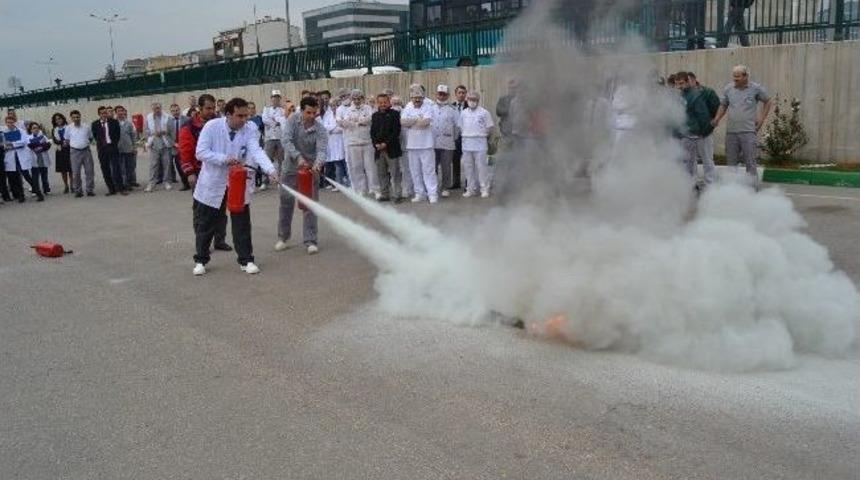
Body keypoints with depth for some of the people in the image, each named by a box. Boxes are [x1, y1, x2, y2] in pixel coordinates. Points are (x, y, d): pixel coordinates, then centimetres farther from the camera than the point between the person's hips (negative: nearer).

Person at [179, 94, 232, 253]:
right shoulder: (189, 126, -8)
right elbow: (185, 151, -11)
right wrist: (190, 173, -16)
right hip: (199, 174, -4)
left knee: (220, 208, 8)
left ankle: (220, 240, 18)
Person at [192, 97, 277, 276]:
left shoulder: (250, 129, -11)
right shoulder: (212, 126, -14)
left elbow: (257, 151, -26)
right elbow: (200, 152, -17)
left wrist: (270, 170, -43)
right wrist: (224, 159, -29)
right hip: (212, 184, -1)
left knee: (242, 224, 5)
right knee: (205, 225, 9)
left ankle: (246, 260, 19)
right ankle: (201, 260, 26)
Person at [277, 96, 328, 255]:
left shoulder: (320, 129, -16)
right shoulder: (293, 120, -13)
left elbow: (322, 149, -25)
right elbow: (286, 141, -23)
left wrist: (318, 164, -46)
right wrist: (298, 157, -37)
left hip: (311, 169, -1)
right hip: (292, 166, 1)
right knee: (286, 201, 7)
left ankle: (310, 241, 6)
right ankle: (282, 237, 23)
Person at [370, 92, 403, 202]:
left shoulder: (394, 114, 0)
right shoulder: (375, 116, 14)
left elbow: (396, 131, -7)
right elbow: (372, 132, 12)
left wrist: (386, 143, -13)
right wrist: (376, 144, -5)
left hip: (392, 149, -5)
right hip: (379, 149, 5)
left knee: (395, 173, -4)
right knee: (382, 173, 8)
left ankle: (396, 195, 1)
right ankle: (385, 194, 15)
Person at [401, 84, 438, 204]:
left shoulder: (429, 107, -3)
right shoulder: (408, 108, 10)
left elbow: (425, 122, -18)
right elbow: (402, 122, -6)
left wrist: (410, 122, -5)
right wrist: (418, 119, -10)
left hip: (426, 144, -4)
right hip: (412, 144, 5)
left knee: (429, 170, -3)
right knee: (415, 170, 8)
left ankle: (432, 194, 0)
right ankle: (420, 194, 17)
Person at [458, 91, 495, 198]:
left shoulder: (484, 112, -2)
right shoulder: (463, 113, 9)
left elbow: (490, 127, 2)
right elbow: (460, 127, 16)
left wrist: (482, 134, 5)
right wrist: (465, 135, 8)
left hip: (480, 143, -4)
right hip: (466, 143, 4)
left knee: (481, 166, -4)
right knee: (468, 167, 7)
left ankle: (485, 189, 2)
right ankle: (471, 189, 16)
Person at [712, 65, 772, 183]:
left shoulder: (756, 89, -2)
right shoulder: (728, 88, 5)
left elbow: (768, 102, 11)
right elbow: (723, 105, 14)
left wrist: (762, 119, 4)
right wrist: (717, 119, -2)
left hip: (748, 131, -3)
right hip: (731, 132, 3)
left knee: (750, 163, -4)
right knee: (731, 162, 10)